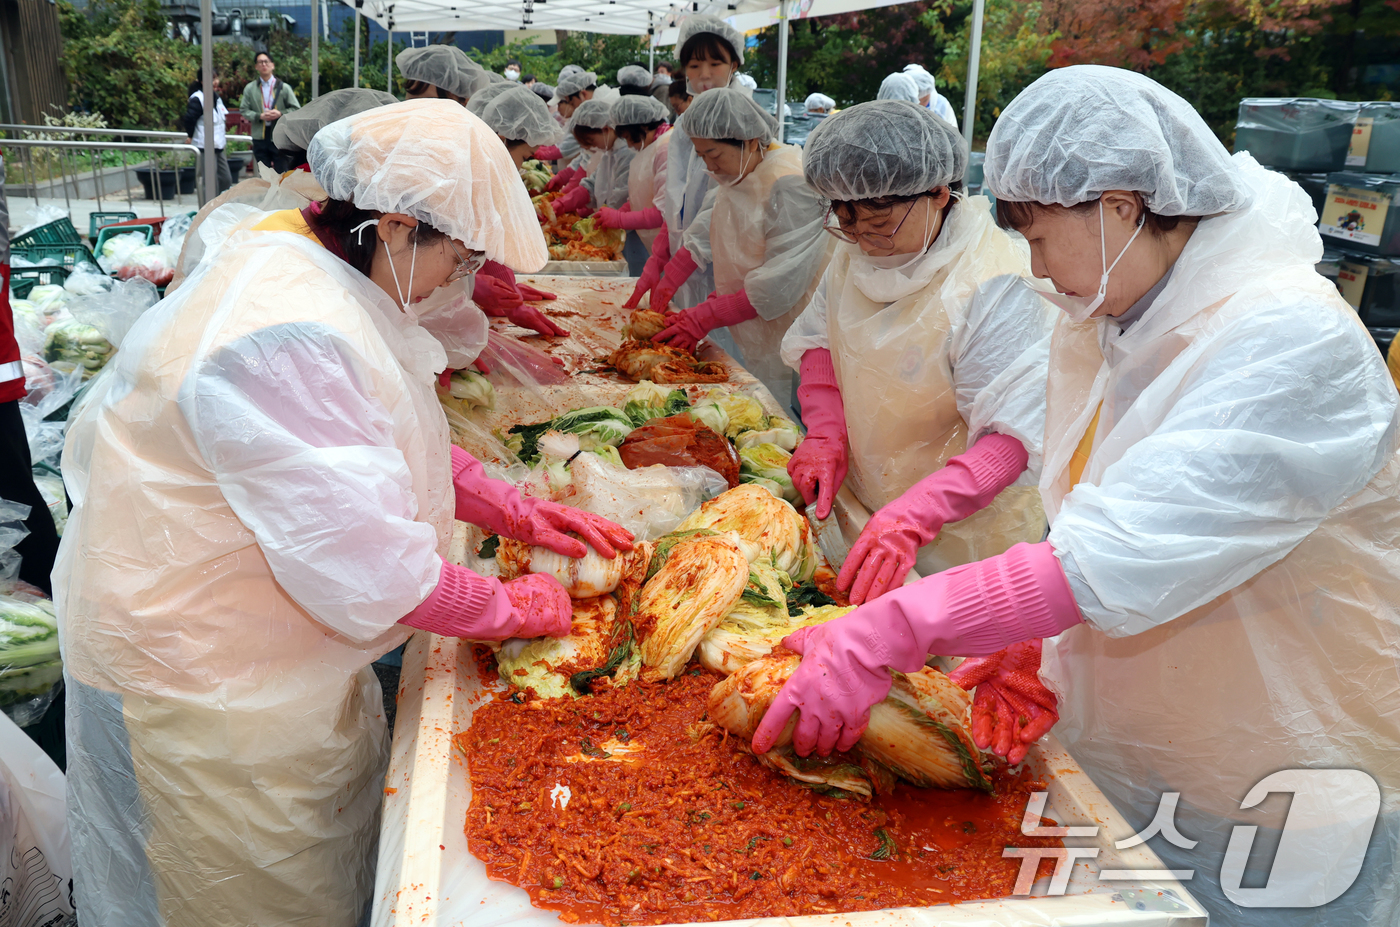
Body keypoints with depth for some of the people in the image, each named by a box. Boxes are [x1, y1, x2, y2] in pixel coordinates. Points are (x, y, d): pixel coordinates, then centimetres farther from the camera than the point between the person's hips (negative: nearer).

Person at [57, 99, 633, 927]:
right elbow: (366, 564, -32)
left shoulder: (326, 272, 0)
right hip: (204, 668, -9)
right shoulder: (286, 337, -33)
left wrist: (514, 511, 4)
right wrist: (511, 609, -17)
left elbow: (396, 437, 12)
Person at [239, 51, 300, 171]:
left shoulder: (283, 87, 3)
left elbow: (296, 109, 2)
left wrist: (280, 113, -15)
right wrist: (260, 116, -13)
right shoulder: (250, 89, 7)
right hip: (259, 137, 2)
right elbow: (243, 110, 4)